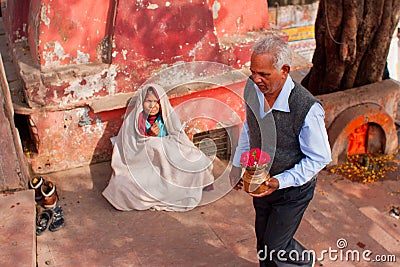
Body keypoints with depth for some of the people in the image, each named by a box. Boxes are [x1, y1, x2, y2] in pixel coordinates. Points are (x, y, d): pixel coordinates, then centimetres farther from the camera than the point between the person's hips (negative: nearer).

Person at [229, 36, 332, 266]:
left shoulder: (308, 109, -32)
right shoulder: (253, 89, -13)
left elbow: (320, 158, -20)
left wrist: (280, 182, -27)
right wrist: (237, 165, 5)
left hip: (293, 190, -5)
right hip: (261, 182, 6)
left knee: (275, 245, 8)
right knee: (263, 238, 22)